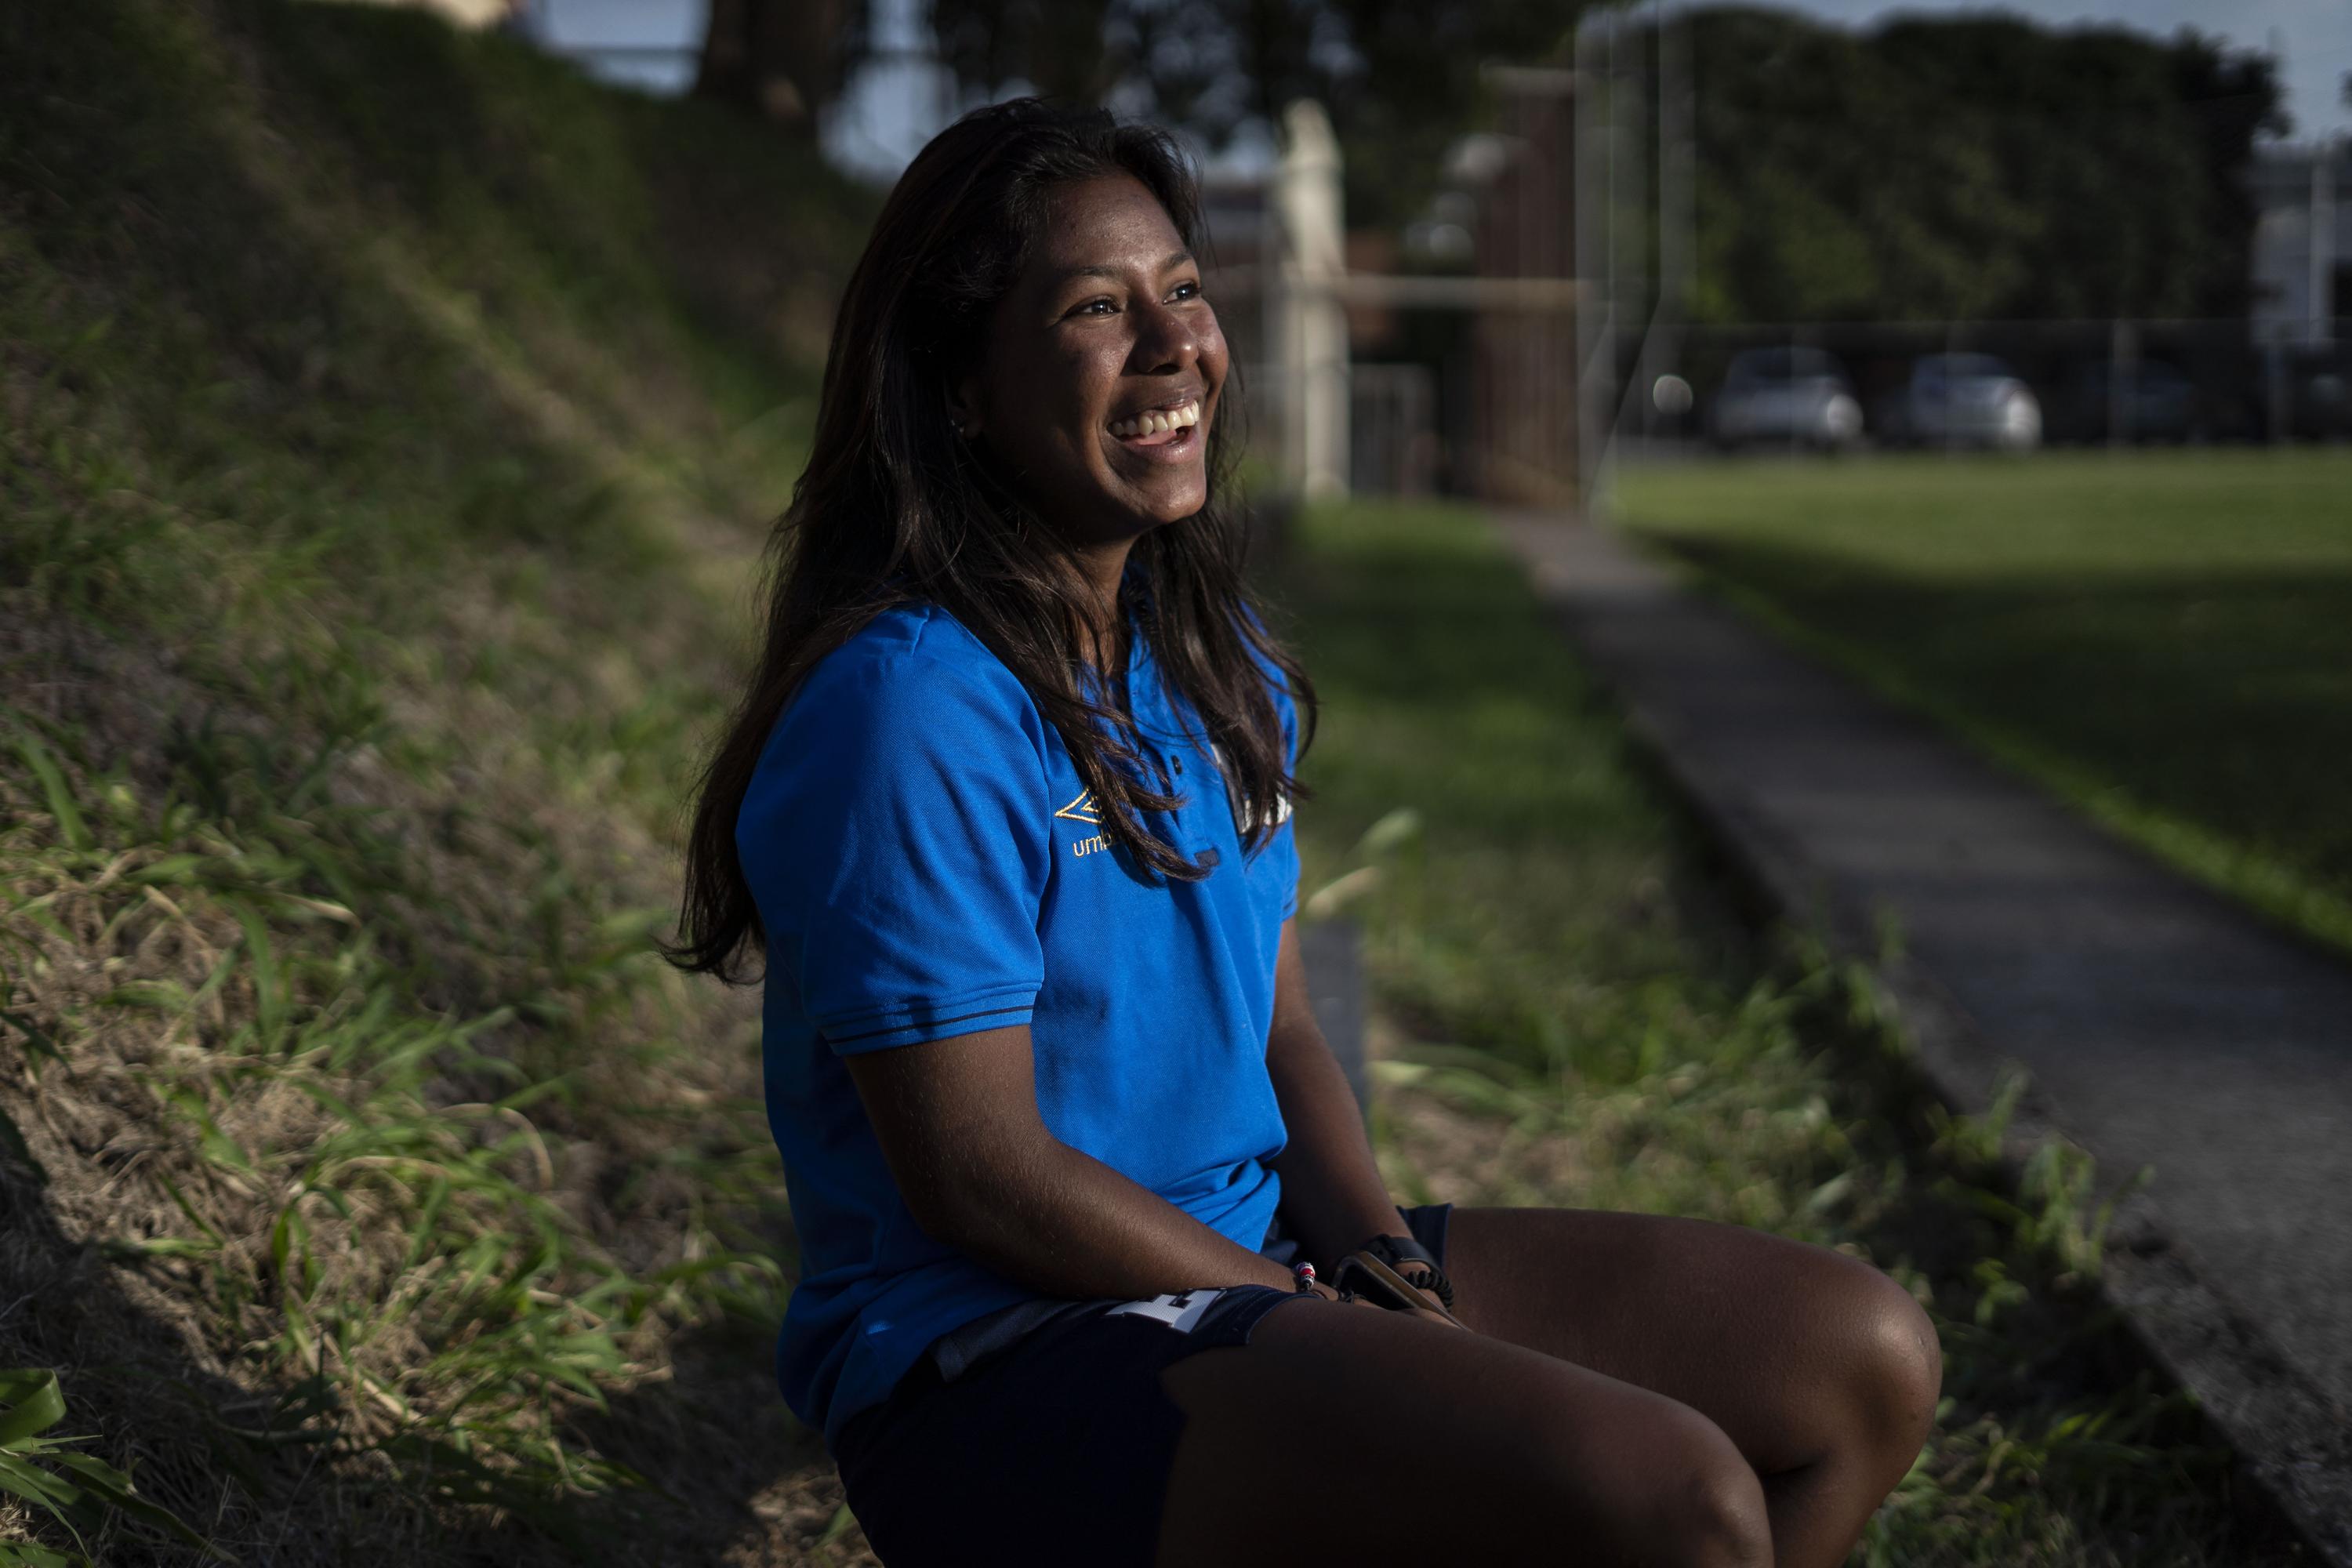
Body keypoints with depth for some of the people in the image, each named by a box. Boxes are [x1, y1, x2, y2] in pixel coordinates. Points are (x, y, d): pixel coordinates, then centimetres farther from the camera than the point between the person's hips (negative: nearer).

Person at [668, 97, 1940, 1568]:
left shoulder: (1218, 667, 9)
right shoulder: (909, 713, -19)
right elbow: (977, 1173, -19)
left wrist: (1389, 1270, -5)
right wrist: (1353, 1341, -14)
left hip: (1257, 1259, 9)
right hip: (998, 1366, -9)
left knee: (1865, 1358, 3)